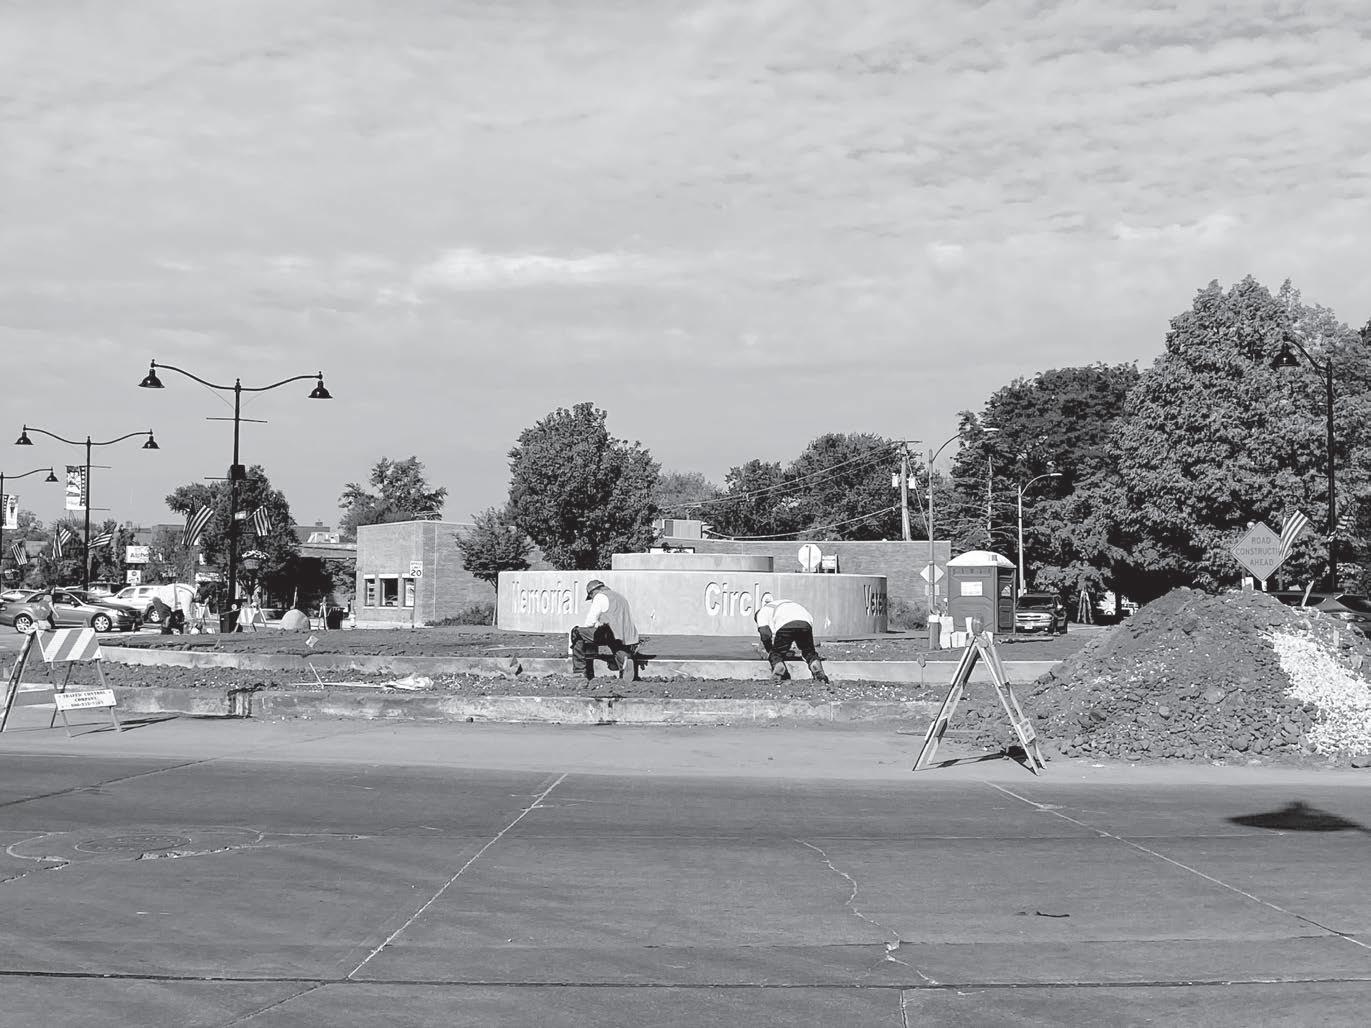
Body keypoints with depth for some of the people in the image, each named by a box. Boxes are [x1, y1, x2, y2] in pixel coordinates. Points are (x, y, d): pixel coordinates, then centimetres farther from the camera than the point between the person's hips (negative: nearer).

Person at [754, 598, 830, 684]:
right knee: (810, 653, 21)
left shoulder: (762, 611, 29)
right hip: (806, 623, 4)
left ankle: (778, 678, -14)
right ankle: (820, 677, -2)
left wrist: (769, 651, 27)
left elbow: (765, 634, 11)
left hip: (785, 626, -4)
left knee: (776, 655, 12)